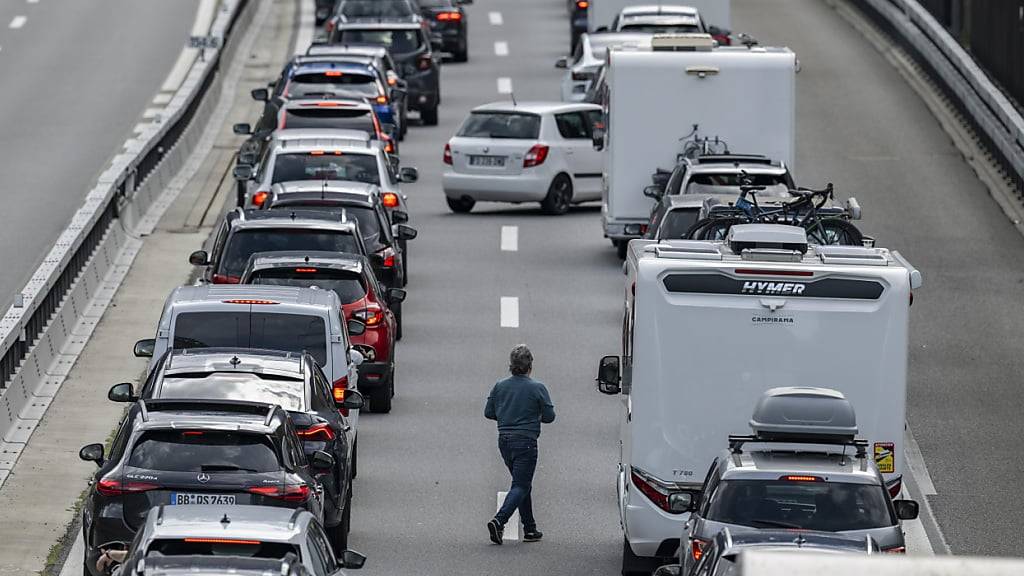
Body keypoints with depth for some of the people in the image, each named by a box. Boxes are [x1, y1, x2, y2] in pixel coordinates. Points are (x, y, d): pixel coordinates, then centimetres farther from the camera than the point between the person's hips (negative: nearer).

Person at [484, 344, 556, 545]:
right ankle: (499, 521, -24)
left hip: (504, 441, 5)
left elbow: (488, 413, 7)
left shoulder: (500, 386, 2)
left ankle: (530, 529, 18)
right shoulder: (537, 389, -10)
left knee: (522, 484, 17)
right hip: (525, 442, -5)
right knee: (521, 486, -4)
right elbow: (549, 417, -6)